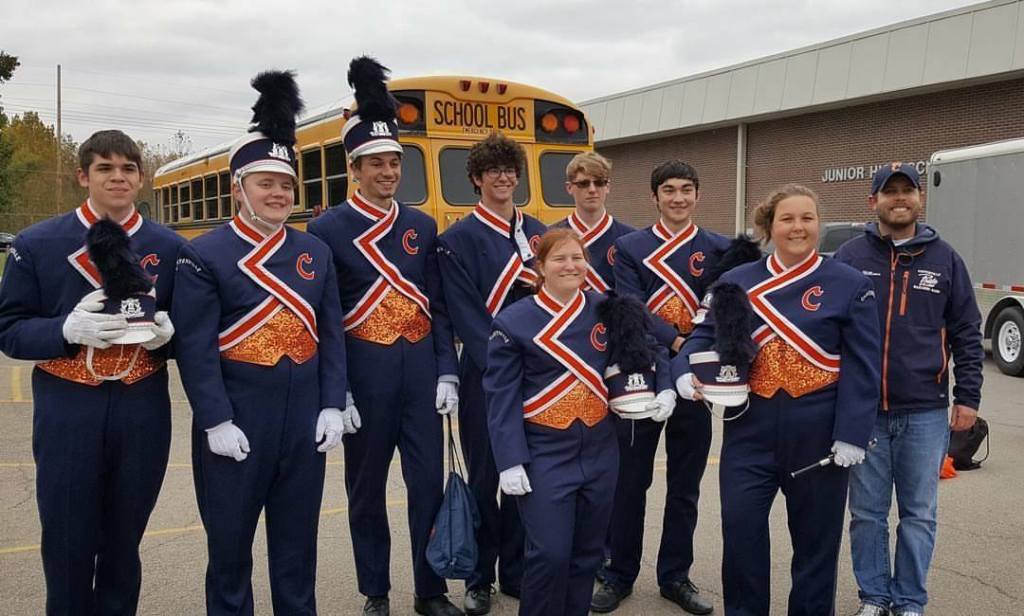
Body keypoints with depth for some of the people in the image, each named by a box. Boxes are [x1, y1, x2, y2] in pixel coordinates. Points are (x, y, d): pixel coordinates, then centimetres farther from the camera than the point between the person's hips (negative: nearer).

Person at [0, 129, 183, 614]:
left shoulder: (170, 248, 2)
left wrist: (167, 331, -14)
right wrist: (68, 328, -19)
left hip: (143, 414, 1)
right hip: (67, 415, -1)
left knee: (124, 542, 14)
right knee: (66, 545, 8)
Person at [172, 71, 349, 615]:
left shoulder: (316, 253, 6)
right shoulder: (203, 255, -6)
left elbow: (332, 336, 7)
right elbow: (195, 347, -10)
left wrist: (332, 407, 0)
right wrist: (216, 422, -15)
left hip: (304, 417, 4)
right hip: (236, 420, -3)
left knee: (298, 536, 15)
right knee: (230, 539, 10)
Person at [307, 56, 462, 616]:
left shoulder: (423, 227, 6)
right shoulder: (327, 229, -5)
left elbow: (438, 307, 7)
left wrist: (447, 374, 0)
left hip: (420, 369, 3)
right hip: (365, 372, -3)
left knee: (429, 482, 6)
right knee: (366, 486, 10)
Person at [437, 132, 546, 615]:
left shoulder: (538, 232, 11)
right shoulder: (458, 239, -4)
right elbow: (465, 316, -10)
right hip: (486, 374, -4)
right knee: (485, 476, 5)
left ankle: (517, 571, 26)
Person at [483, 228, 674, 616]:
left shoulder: (605, 309, 2)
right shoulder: (513, 322, -8)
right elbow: (502, 398, -9)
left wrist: (665, 387, 0)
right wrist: (510, 461, -14)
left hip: (600, 451, 4)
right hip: (544, 454, -4)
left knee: (588, 550, 13)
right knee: (550, 554, -6)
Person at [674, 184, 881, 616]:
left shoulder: (850, 285, -2)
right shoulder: (737, 281, 5)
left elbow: (862, 367, -5)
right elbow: (707, 335, 7)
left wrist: (852, 434, -11)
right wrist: (686, 372, -15)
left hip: (818, 430, -1)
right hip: (752, 424, 2)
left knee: (815, 531, 11)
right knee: (740, 524, 2)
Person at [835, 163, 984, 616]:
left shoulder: (944, 259, 5)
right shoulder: (851, 256, 1)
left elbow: (967, 333, 7)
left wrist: (968, 397, 2)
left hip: (925, 413, 1)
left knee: (919, 514, 9)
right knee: (867, 513, 9)